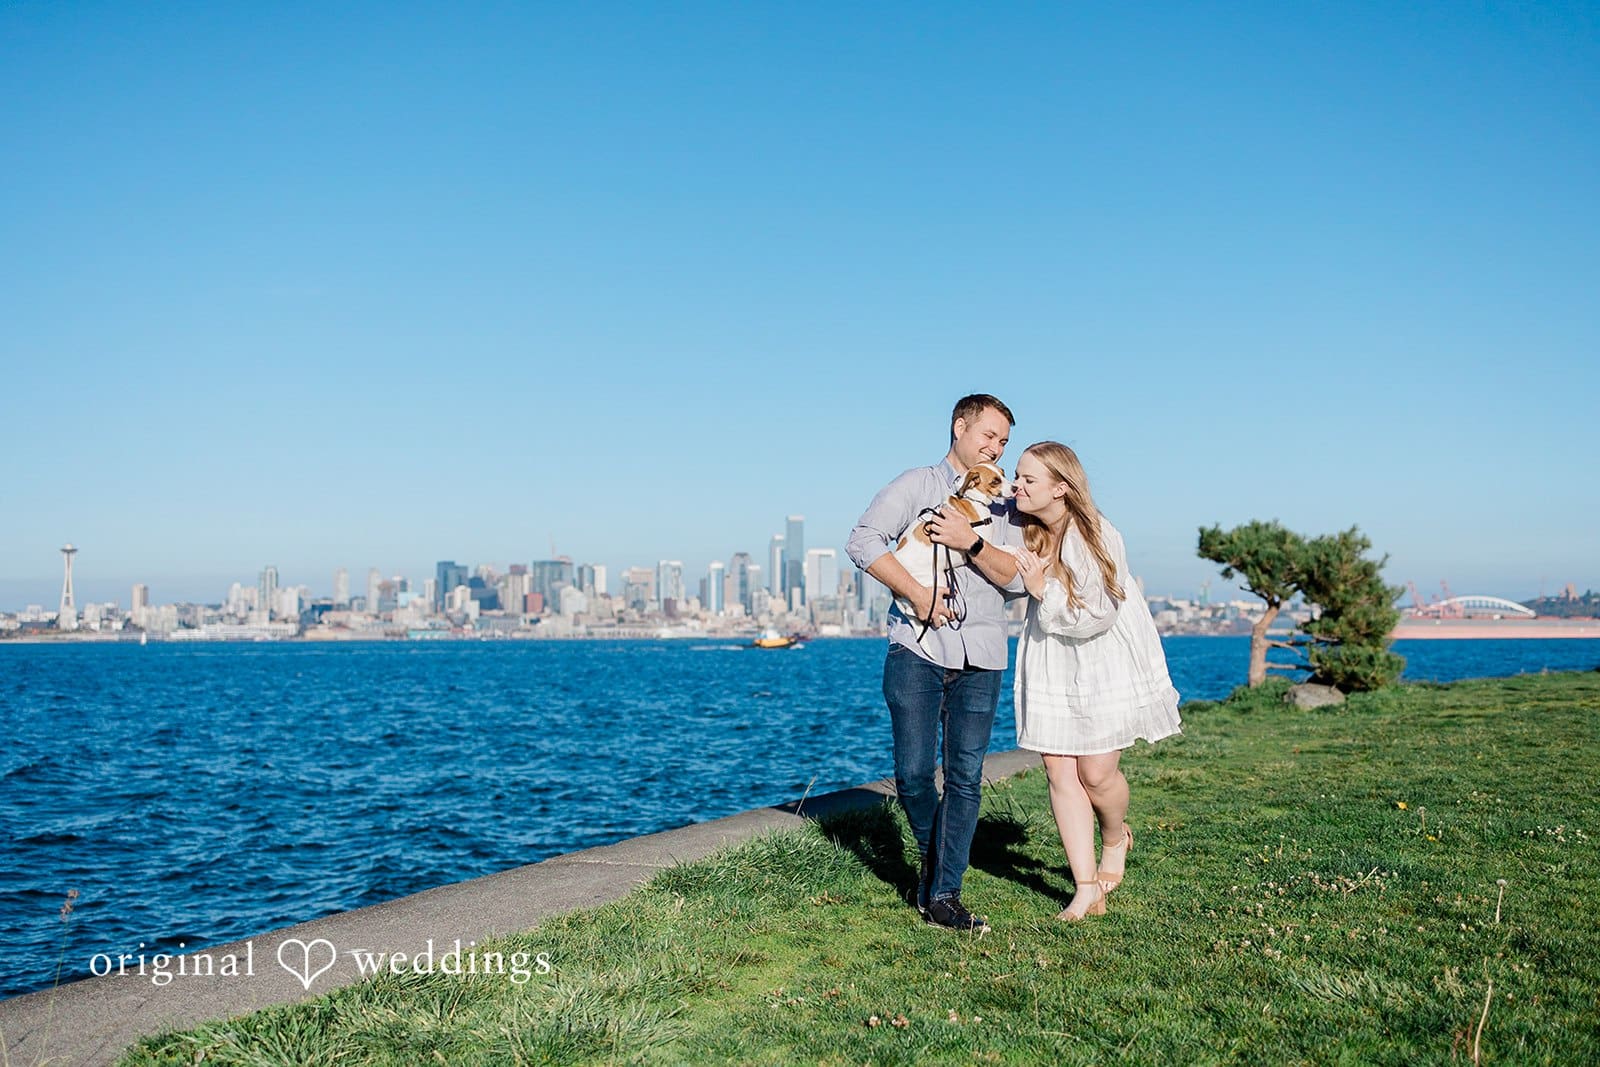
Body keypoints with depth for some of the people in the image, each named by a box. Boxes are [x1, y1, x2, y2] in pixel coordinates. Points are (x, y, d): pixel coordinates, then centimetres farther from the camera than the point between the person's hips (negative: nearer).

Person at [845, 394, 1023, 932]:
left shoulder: (1003, 504, 17)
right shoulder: (916, 485, 7)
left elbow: (1020, 579, 5)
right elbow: (863, 541, -6)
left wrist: (973, 543, -9)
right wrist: (917, 593, -12)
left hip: (980, 657, 3)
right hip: (917, 649, -3)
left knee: (965, 779, -2)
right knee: (913, 773, -4)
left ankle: (943, 896, 4)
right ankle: (932, 857, 24)